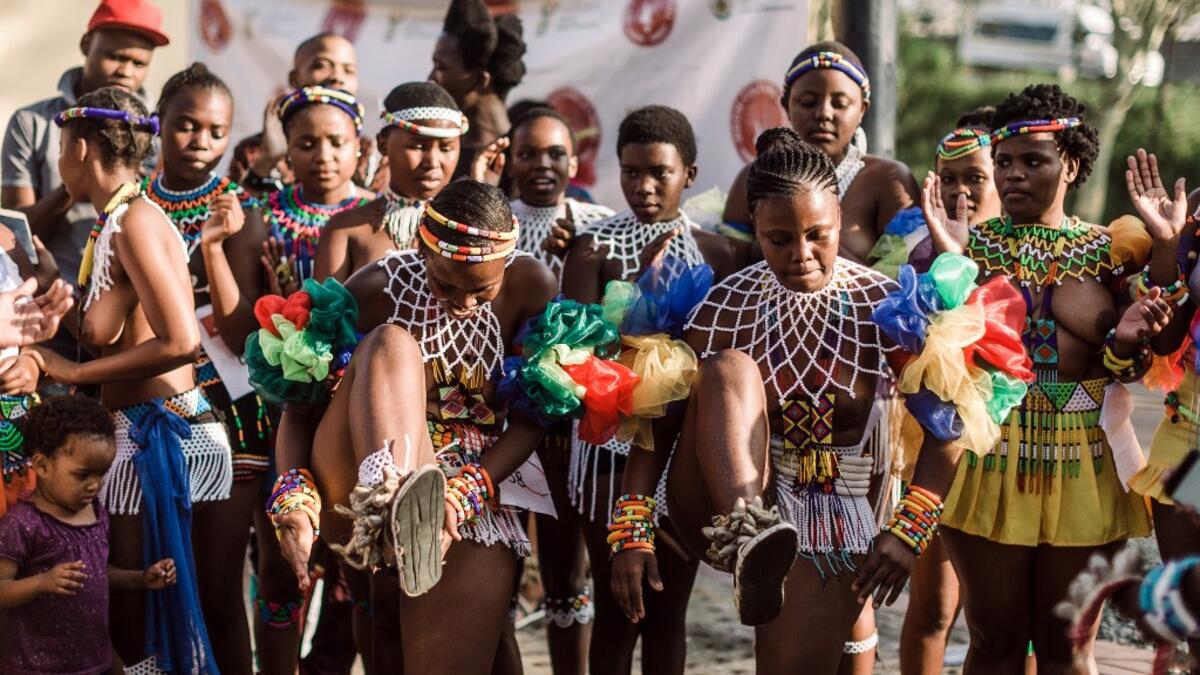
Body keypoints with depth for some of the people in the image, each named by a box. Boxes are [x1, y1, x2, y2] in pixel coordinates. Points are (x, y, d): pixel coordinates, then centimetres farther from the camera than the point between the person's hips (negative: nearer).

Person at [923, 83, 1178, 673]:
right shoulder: (971, 241, 4)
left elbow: (1128, 370, 1)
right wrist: (947, 258, -18)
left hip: (1083, 469, 1)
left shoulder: (1107, 248, 6)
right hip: (989, 462, -1)